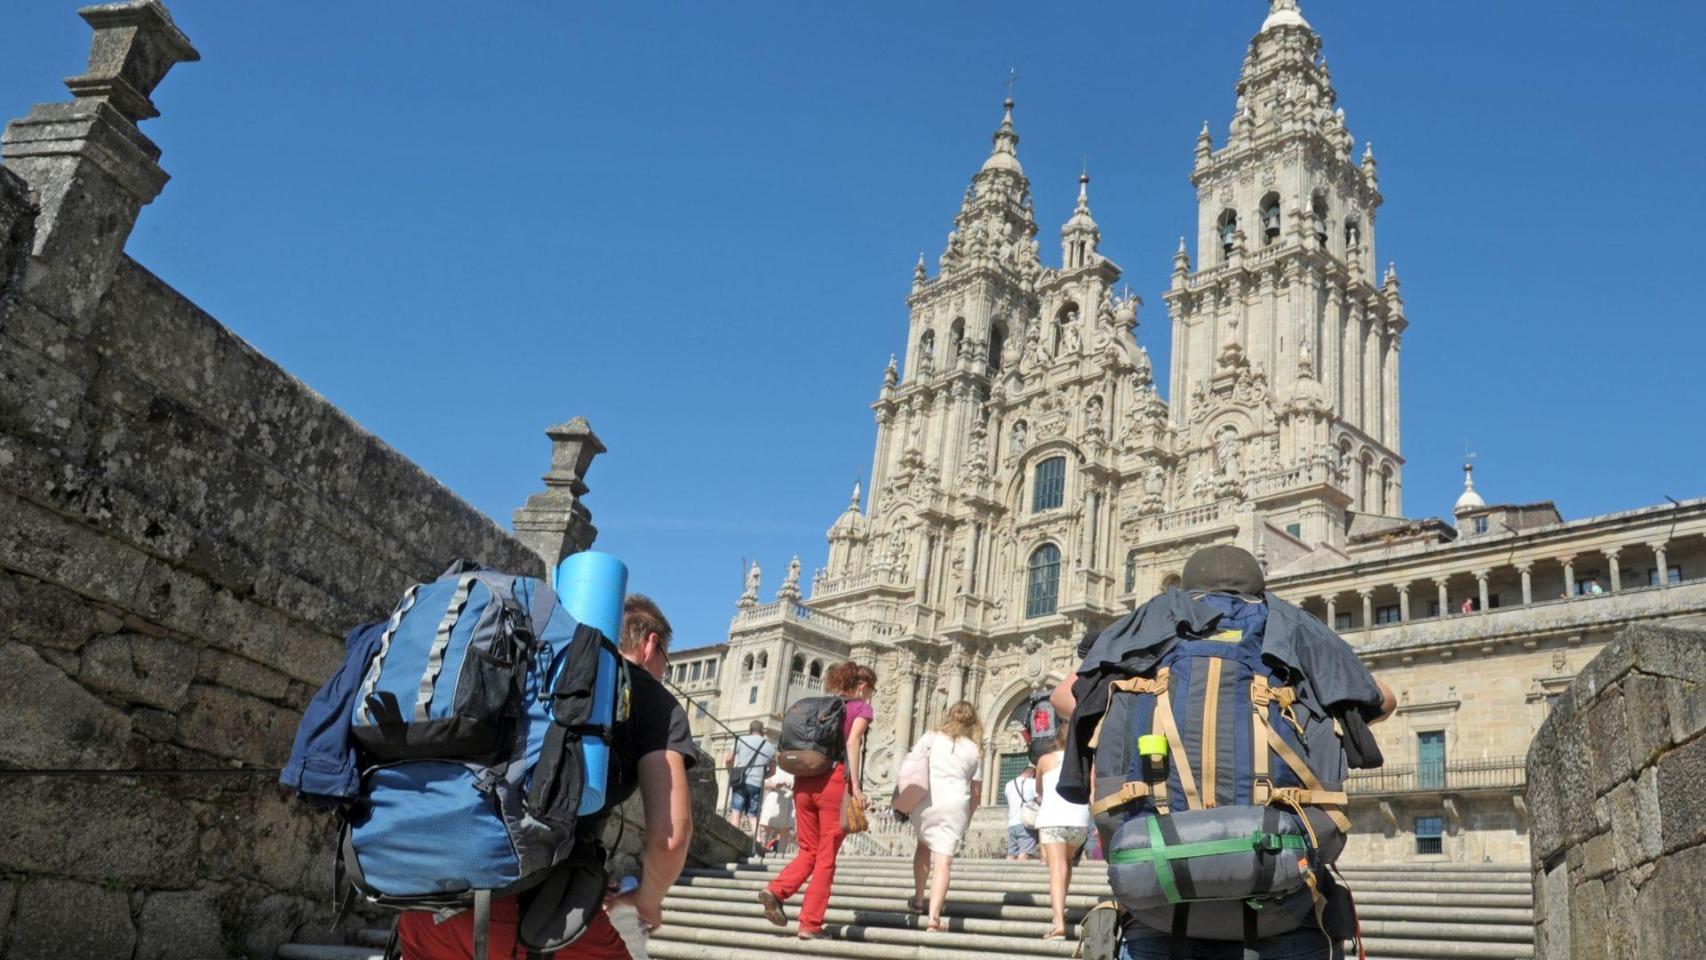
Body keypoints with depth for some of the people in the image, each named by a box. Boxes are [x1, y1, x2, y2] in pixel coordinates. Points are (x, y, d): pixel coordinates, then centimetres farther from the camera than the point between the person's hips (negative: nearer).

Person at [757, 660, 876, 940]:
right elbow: (852, 742, -12)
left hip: (804, 781, 5)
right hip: (834, 781, -5)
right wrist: (855, 787, -13)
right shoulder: (861, 707, 5)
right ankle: (810, 925, 2)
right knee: (826, 857, 3)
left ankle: (776, 890, -9)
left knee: (808, 851, 15)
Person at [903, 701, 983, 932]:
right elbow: (976, 791, 13)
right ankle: (934, 917, -13)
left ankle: (918, 899, 32)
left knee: (924, 844, 26)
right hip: (955, 805, -1)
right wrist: (967, 819, 21)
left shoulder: (931, 737, 7)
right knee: (943, 860, -3)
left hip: (926, 801, 1)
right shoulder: (974, 751, 11)